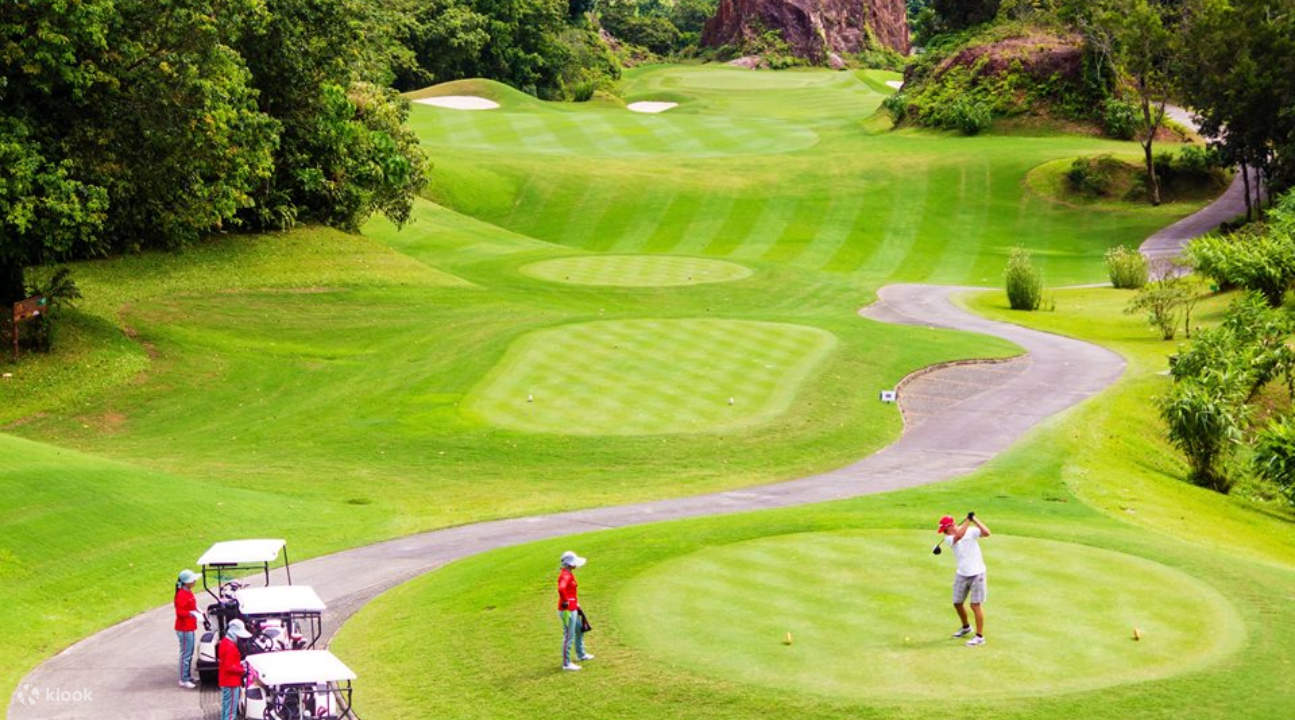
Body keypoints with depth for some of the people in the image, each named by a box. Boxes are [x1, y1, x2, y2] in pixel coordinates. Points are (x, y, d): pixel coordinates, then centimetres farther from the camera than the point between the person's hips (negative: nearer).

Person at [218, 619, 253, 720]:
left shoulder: (224, 642, 9)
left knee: (226, 708, 18)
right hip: (231, 684, -10)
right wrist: (242, 670, -13)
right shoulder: (230, 647, -22)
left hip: (225, 682, 10)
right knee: (231, 711, -6)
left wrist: (240, 664, 9)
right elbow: (229, 667, -25)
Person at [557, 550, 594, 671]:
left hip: (573, 609, 11)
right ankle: (566, 664, 2)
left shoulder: (569, 574, 11)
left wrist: (576, 603, 25)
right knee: (569, 637, -5)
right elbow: (561, 589, -41)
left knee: (580, 630, 27)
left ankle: (581, 654, 46)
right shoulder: (565, 575, -22)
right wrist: (565, 601, -29)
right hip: (567, 611, -11)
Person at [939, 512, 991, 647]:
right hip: (961, 574, 5)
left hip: (977, 573, -5)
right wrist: (967, 520, -26)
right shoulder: (949, 538, -4)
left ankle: (980, 636, 0)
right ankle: (966, 627, 40)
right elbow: (959, 536, -26)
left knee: (976, 605, -7)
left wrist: (974, 520, -27)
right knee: (957, 603, 14)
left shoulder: (971, 531, -9)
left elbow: (986, 533, -24)